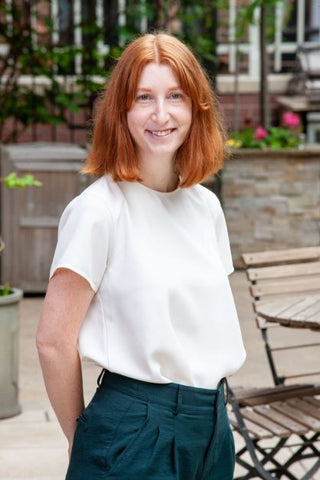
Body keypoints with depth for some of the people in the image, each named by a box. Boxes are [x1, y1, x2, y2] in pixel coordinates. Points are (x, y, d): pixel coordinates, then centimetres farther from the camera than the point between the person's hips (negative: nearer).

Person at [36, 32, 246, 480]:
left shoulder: (206, 207, 7)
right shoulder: (99, 209, -13)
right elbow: (54, 341, -11)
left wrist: (210, 404, 8)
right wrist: (81, 435, -2)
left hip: (213, 426, 6)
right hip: (135, 428, -6)